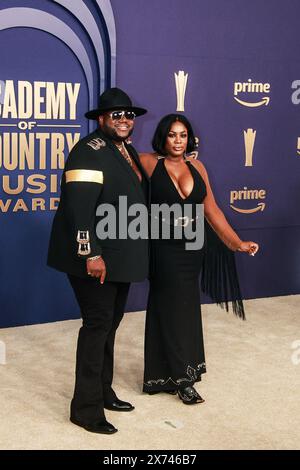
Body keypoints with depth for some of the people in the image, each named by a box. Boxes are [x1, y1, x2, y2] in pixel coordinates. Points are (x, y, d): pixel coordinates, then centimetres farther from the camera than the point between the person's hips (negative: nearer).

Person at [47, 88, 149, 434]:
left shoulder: (128, 150, 13)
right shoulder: (90, 151, -15)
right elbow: (79, 207, -23)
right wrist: (91, 254, -27)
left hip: (121, 257, 9)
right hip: (96, 257, -9)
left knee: (109, 324, 17)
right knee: (97, 325, -5)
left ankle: (103, 391, 31)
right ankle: (86, 408, 6)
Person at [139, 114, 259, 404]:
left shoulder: (196, 167, 5)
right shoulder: (149, 163, -7)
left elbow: (211, 210, 3)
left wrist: (238, 243, -2)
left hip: (192, 248, 5)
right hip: (165, 248, -5)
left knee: (186, 308, 13)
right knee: (173, 309, 3)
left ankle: (165, 374, 29)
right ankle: (181, 378, 16)